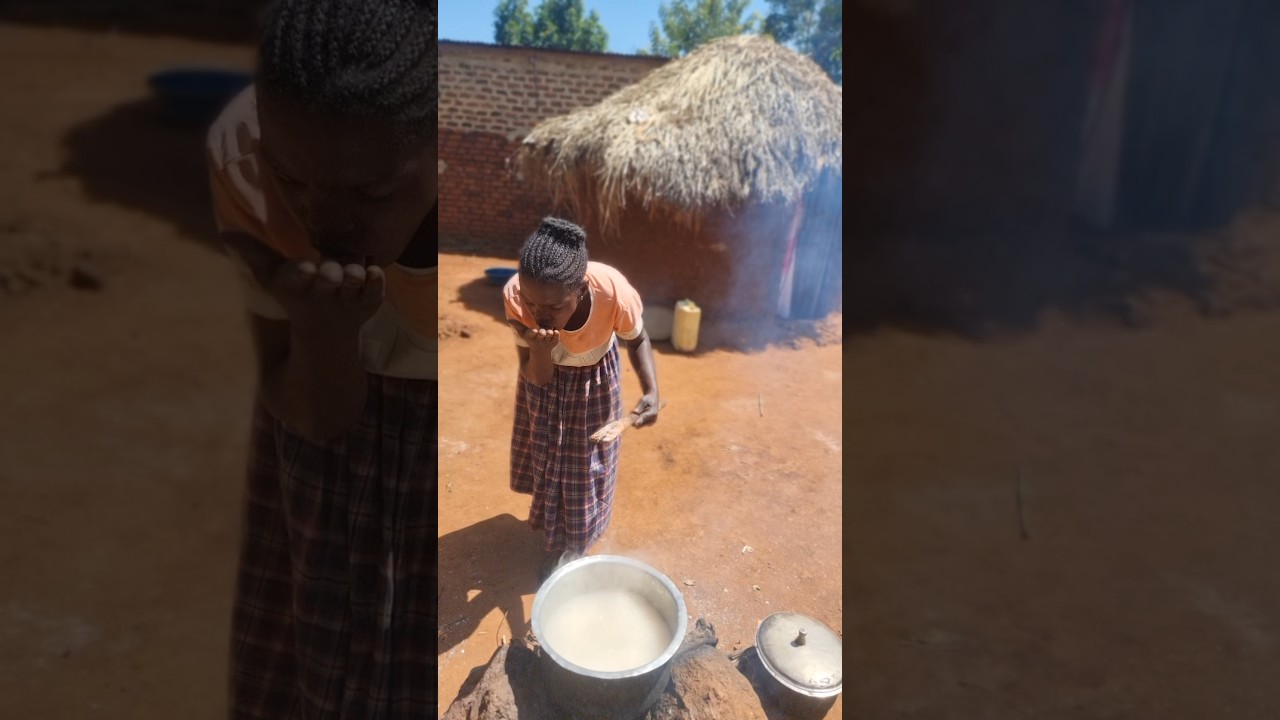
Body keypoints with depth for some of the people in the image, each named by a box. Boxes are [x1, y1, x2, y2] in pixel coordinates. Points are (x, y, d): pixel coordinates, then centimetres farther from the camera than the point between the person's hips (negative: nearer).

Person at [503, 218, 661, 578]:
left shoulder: (615, 293, -39)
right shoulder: (515, 295, -36)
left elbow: (637, 340, -15)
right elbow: (536, 378, -25)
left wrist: (651, 391, -30)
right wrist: (540, 350, -46)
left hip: (595, 380, -1)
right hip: (546, 379, 2)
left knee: (586, 461, 15)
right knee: (545, 453, 22)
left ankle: (573, 543, 41)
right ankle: (553, 526, 53)